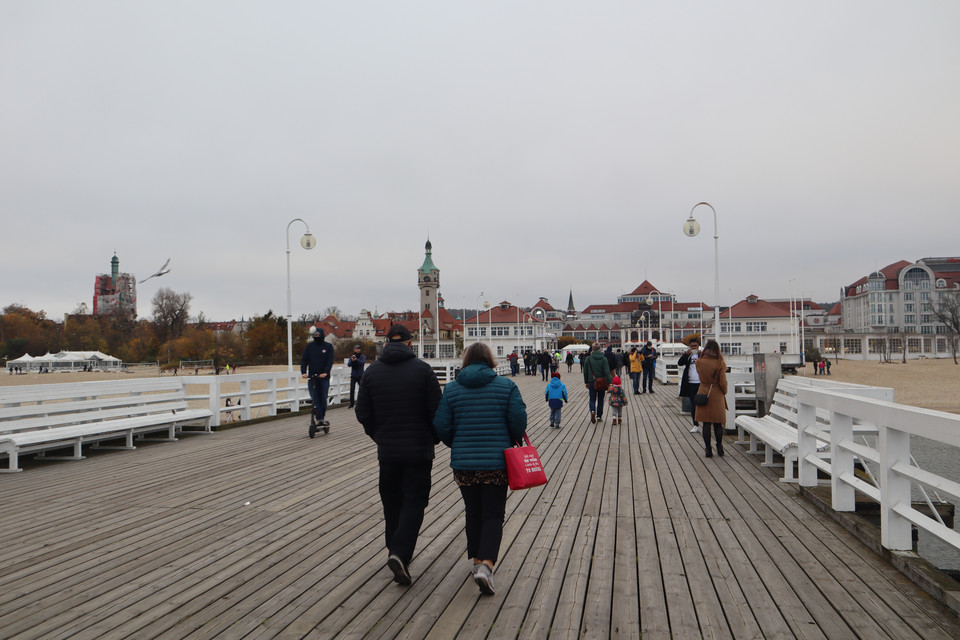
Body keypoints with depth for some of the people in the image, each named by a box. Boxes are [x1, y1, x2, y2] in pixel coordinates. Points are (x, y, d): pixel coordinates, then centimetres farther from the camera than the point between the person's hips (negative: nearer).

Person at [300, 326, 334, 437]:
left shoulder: (328, 346, 4)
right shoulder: (309, 346, 9)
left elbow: (330, 361, -4)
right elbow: (304, 359, 4)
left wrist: (325, 372, -20)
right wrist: (303, 372, -11)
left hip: (324, 377, -1)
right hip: (312, 377, 1)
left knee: (323, 398, 2)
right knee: (315, 399, -7)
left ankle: (322, 418, 14)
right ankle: (320, 419, -6)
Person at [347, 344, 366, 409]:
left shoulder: (363, 357, 2)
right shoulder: (351, 357, 7)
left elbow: (363, 363, -17)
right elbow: (349, 364, -8)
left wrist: (356, 359, -32)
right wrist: (352, 360, -28)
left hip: (360, 376, -1)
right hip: (353, 376, 1)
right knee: (352, 390, -6)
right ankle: (351, 404, -2)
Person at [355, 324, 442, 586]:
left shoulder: (371, 371, 1)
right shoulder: (423, 369, -6)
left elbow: (362, 413, 1)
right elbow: (436, 410, -8)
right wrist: (434, 437, 10)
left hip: (387, 450, 3)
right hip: (419, 449, -3)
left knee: (392, 503, 16)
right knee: (414, 502, 3)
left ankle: (395, 553, 26)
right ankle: (400, 554, -13)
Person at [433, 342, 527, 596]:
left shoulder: (451, 389, -1)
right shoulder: (506, 386, -4)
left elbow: (441, 427, -3)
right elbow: (519, 421, -8)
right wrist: (512, 441, 12)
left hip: (463, 463, 2)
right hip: (496, 462, -2)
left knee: (473, 512, 18)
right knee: (493, 514, 4)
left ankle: (477, 560, 29)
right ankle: (486, 563, -12)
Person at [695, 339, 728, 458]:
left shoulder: (699, 362, -6)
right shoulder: (720, 363, -13)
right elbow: (723, 383, -10)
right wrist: (724, 393, 8)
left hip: (703, 394, 1)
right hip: (717, 396, -1)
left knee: (706, 424, 6)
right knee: (718, 424, 11)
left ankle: (708, 450, 7)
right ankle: (720, 448, 19)